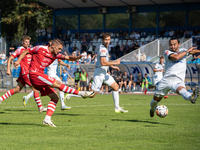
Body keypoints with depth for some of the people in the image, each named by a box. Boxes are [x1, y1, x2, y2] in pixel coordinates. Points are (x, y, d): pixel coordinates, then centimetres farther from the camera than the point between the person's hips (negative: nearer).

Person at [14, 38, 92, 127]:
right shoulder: (40, 49, -7)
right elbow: (26, 52, 2)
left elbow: (68, 58, 4)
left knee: (55, 98, 2)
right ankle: (81, 93, -11)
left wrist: (76, 57, -18)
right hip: (34, 74, -9)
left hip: (40, 75, 9)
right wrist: (18, 61, -11)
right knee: (58, 84, -15)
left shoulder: (56, 55, 11)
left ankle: (47, 120, -3)